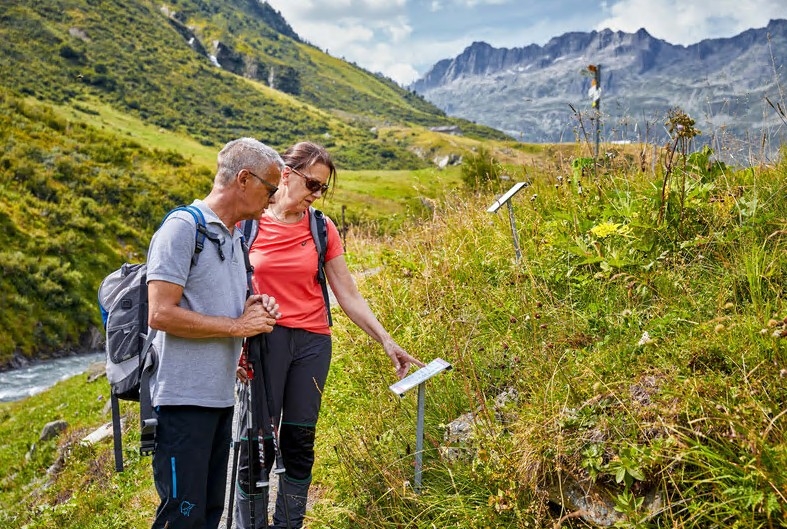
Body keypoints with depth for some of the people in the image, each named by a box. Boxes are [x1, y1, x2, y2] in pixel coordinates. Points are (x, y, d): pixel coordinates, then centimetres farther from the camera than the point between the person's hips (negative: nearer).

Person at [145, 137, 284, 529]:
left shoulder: (234, 236, 15)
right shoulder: (183, 227, -12)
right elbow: (161, 313, -20)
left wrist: (254, 306, 4)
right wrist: (238, 325, -14)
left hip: (222, 397, 9)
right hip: (184, 399, -9)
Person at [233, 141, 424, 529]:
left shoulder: (322, 229, 5)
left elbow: (349, 296, 5)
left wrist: (387, 341, -1)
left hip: (312, 341, 3)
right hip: (262, 339, -2)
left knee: (299, 443, 7)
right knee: (258, 443, -2)